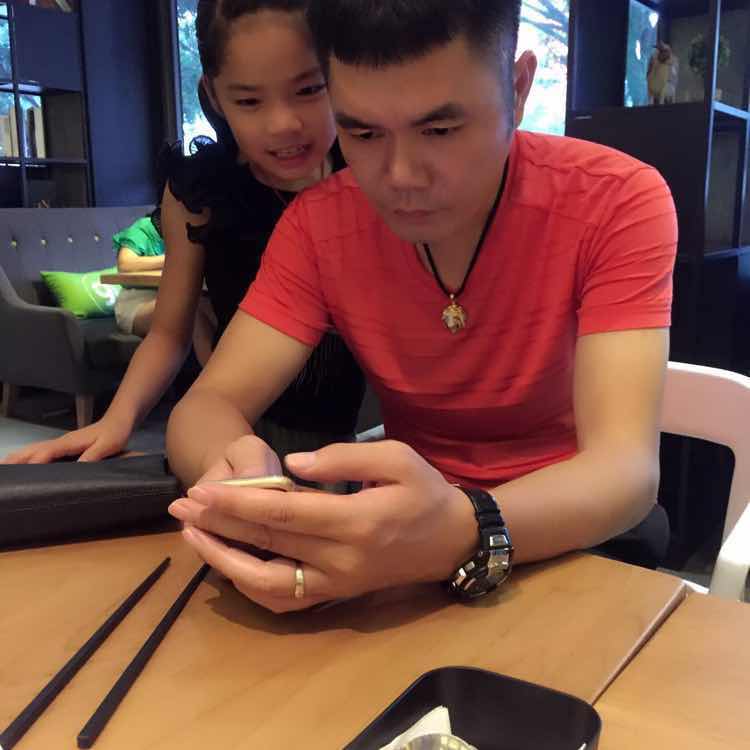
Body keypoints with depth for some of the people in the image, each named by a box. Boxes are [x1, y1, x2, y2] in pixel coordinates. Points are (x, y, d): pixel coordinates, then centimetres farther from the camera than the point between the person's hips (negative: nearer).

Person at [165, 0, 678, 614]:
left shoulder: (619, 203, -17)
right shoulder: (319, 224, -9)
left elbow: (627, 469, -26)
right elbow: (207, 404, -13)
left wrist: (464, 535, -45)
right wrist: (231, 472, -36)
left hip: (574, 539, 0)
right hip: (398, 521, 1)